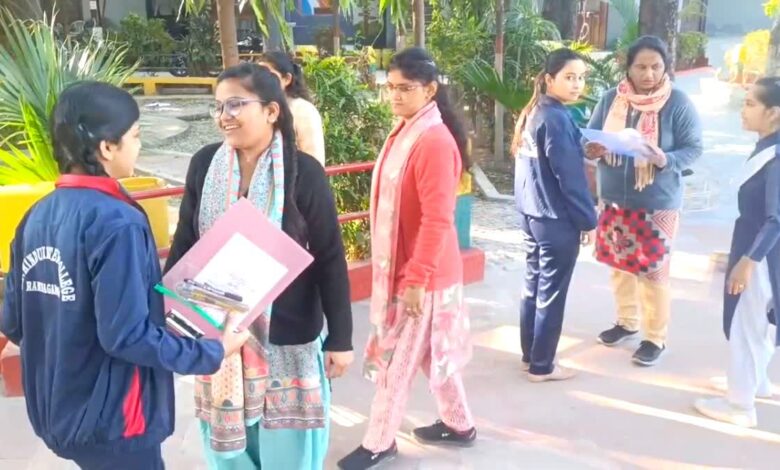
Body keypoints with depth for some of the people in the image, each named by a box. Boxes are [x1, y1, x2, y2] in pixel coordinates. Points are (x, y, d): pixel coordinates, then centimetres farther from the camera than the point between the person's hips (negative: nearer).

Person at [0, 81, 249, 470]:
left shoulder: (37, 216, 0)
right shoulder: (116, 223, -22)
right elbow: (127, 334, -24)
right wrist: (213, 353, -12)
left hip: (56, 412, 7)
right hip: (109, 421, -7)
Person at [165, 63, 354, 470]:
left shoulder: (303, 172, -13)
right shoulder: (204, 164, -3)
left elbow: (330, 259, -9)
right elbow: (184, 243, 5)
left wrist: (340, 339, -7)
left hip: (287, 333, -3)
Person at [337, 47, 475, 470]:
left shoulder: (434, 141, -22)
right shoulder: (405, 132, 8)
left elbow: (437, 220, -24)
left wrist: (417, 278, -22)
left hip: (422, 272, -9)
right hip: (401, 264, 9)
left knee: (396, 359, 4)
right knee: (430, 351, 20)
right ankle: (458, 424, 36)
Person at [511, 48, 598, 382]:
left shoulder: (532, 113, 8)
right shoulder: (557, 118, -18)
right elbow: (570, 177, -19)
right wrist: (588, 219, -11)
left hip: (530, 214, 9)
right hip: (556, 219, -9)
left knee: (533, 285, 16)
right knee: (551, 293, 2)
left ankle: (530, 356, 27)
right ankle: (542, 366, 12)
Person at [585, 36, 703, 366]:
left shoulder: (678, 103, -11)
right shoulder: (611, 98, 0)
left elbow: (694, 148, -8)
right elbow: (590, 136, 7)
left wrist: (665, 159, -28)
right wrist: (592, 149, -17)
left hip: (657, 204, -4)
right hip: (614, 199, 4)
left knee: (653, 270, 2)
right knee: (619, 264, 17)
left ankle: (656, 338, 17)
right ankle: (627, 321, 37)